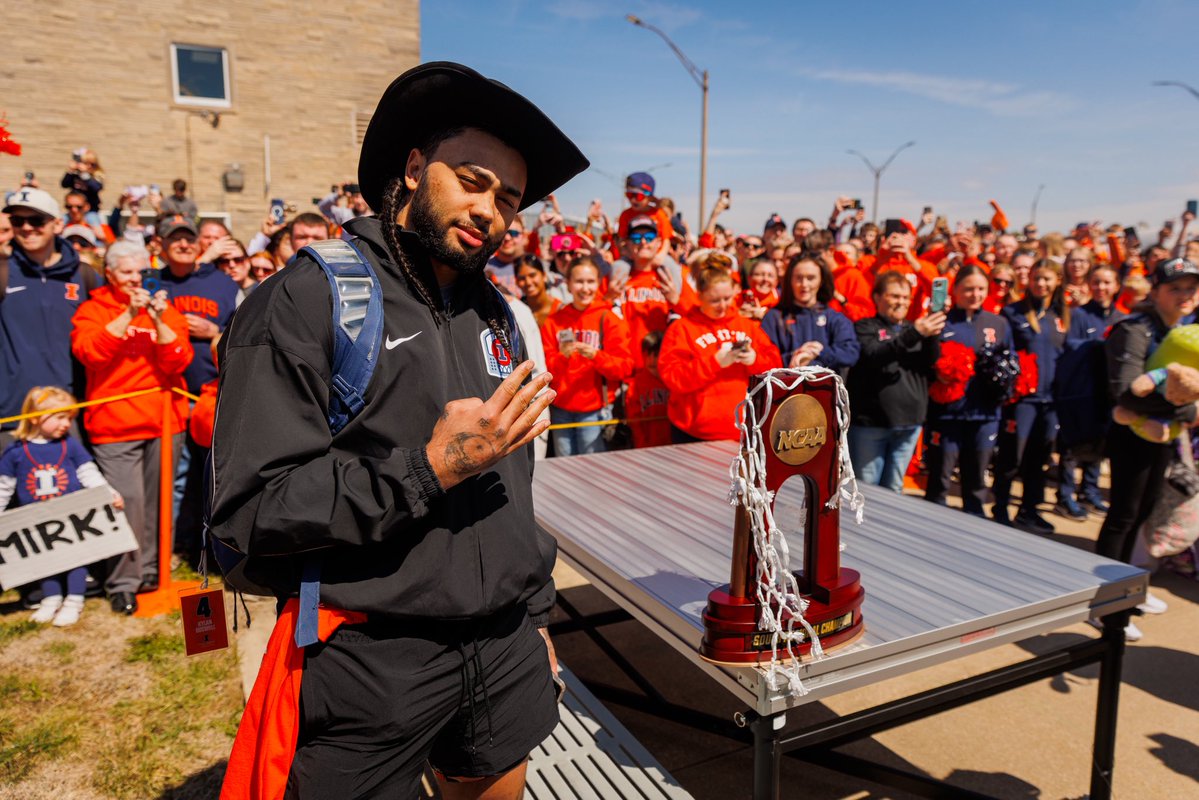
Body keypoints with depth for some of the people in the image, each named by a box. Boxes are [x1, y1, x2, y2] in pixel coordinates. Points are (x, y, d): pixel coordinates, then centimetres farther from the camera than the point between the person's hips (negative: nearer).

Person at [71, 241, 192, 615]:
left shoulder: (165, 309, 9)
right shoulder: (92, 310, 6)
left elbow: (178, 362, -3)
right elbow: (89, 352, -13)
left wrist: (158, 321, -16)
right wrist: (129, 314, -16)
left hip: (164, 420, 2)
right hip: (115, 423, -2)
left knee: (158, 501, 8)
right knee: (127, 502, -8)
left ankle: (151, 571, 22)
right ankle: (123, 583, 4)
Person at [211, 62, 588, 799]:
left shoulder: (496, 312, 9)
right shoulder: (307, 300, -12)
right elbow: (250, 510, -17)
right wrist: (428, 469, -24)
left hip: (506, 649, 6)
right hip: (373, 662, -5)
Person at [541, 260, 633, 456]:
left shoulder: (609, 319, -1)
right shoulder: (554, 321, 7)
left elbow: (625, 367, -5)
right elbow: (544, 368, 4)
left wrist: (596, 355, -21)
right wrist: (563, 357, -16)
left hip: (595, 409, -3)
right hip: (561, 409, 3)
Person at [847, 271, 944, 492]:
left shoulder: (914, 328, 15)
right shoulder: (865, 327, 1)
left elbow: (932, 361, 0)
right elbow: (874, 356, -19)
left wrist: (932, 336, -20)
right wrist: (913, 335, -29)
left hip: (909, 422, 5)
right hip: (870, 422, -5)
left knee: (893, 489, 13)